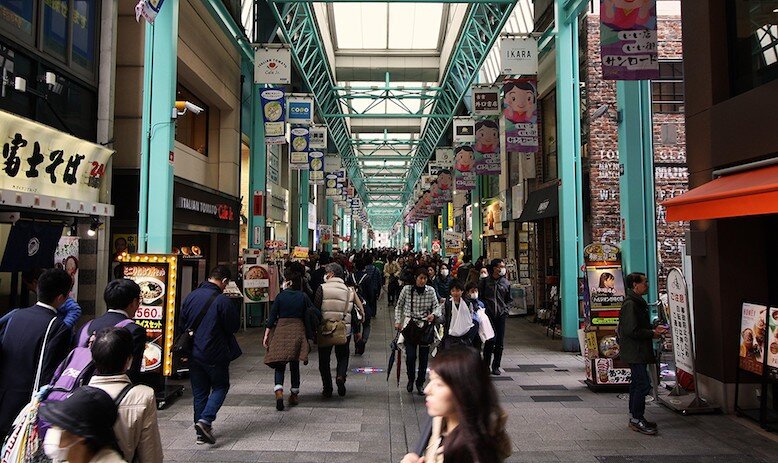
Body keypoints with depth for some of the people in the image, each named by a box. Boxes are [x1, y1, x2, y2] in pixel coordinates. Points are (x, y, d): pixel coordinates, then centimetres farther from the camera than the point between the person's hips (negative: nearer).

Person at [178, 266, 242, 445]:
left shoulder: (191, 296, 3)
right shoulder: (223, 301, -17)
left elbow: (181, 325, 10)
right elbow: (233, 327, -8)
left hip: (193, 354, 6)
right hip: (215, 354, -5)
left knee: (199, 391, 14)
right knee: (220, 386, 12)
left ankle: (201, 432, 18)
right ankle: (206, 420, -7)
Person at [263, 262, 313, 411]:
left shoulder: (281, 296, -2)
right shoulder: (304, 297, -2)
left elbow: (272, 316, -2)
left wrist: (266, 335, 2)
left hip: (281, 330, 0)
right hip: (297, 331, 1)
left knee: (280, 365, 4)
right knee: (294, 364, 11)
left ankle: (279, 393, -15)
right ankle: (294, 396, 19)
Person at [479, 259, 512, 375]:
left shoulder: (506, 282, 10)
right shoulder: (485, 281, 2)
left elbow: (509, 299, 18)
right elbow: (479, 296, 6)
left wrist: (505, 308, 4)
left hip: (501, 314, 3)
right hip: (488, 314, -3)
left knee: (500, 342, 2)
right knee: (490, 340, -8)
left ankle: (496, 366, 15)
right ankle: (485, 365, 7)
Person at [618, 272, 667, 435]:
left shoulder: (638, 302, 16)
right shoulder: (630, 304, -18)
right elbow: (632, 331, -23)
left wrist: (654, 329, 9)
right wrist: (652, 333, -13)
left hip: (637, 351, 11)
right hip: (635, 351, -11)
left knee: (637, 383, 15)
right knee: (643, 384, -10)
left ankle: (634, 417, 23)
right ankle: (637, 419, -2)